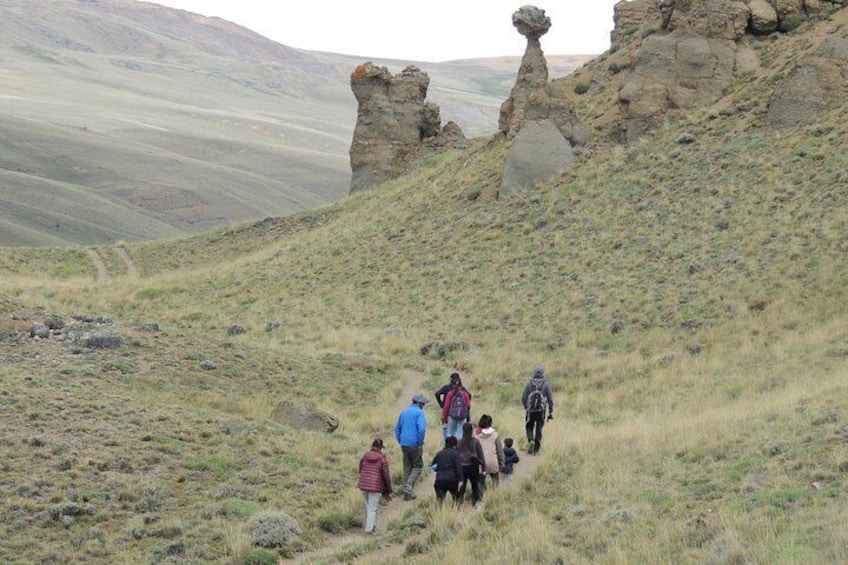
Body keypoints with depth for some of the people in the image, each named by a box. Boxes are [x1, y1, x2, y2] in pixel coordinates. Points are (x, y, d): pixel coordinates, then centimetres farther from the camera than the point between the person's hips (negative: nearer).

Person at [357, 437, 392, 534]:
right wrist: (389, 491, 2)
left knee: (368, 505, 23)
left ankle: (371, 525, 28)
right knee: (372, 508, 5)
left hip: (363, 485, 4)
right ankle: (369, 529, 5)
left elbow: (360, 471, 12)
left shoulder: (364, 456, 3)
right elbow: (386, 476, -6)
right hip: (376, 486, -4)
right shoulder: (382, 458, -8)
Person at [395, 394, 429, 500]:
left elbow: (397, 428, 17)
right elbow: (421, 429, -18)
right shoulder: (419, 412, -8)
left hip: (404, 444, 6)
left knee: (407, 468, 12)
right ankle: (408, 486, -14)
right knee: (417, 466, 5)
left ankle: (407, 493, 12)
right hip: (414, 444, -6)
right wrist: (420, 444, -10)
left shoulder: (403, 412, 14)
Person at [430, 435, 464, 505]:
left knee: (440, 500, -1)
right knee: (456, 498, 17)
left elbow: (432, 466, 22)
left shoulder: (439, 454, 16)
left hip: (439, 479, 3)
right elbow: (459, 468, -10)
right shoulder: (456, 453, 1)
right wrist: (460, 480, -13)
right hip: (452, 480, -3)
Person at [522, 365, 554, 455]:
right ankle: (536, 450, 8)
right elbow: (550, 399, -3)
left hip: (530, 411, 0)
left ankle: (531, 441, -9)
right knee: (539, 430, 10)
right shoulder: (546, 384, -4)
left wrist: (526, 407, 19)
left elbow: (523, 398, -1)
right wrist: (551, 412, 5)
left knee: (529, 428, 17)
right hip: (541, 411, 0)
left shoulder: (529, 383, -5)